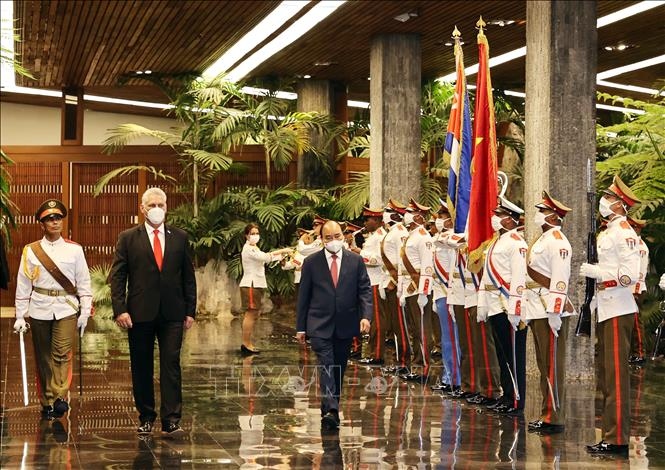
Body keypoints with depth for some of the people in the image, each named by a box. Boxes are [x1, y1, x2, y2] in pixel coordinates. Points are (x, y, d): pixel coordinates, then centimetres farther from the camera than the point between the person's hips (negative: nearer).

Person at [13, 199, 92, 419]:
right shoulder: (31, 251, 5)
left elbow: (84, 283, 6)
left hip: (66, 309, -1)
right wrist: (20, 316, 3)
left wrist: (85, 311, 0)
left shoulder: (74, 250, 5)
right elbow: (23, 286, 6)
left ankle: (60, 397, -19)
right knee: (43, 358, 5)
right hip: (39, 310, 1)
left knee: (62, 353, -15)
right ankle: (46, 403, 12)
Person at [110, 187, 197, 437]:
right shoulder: (128, 238, 3)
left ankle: (171, 420, -5)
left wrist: (190, 311, 5)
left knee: (171, 366, -5)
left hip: (172, 314, 1)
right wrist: (119, 309, -9)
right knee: (141, 368, 6)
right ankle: (146, 418, 18)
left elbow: (188, 276, 10)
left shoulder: (179, 237, 8)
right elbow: (117, 276, 1)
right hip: (140, 313, 0)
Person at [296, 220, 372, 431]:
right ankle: (331, 410, -25)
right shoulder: (311, 263, 1)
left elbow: (365, 290, 2)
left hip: (345, 326, 3)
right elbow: (303, 295, 4)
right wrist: (300, 327, 2)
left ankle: (330, 408, 22)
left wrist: (366, 315, -14)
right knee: (326, 366, -16)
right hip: (319, 325, -2)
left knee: (339, 368, 10)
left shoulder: (356, 261, 4)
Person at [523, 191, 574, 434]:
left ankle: (555, 418, -3)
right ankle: (547, 414, 20)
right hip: (538, 311, 10)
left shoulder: (557, 241, -12)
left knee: (553, 365, -6)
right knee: (544, 365, 13)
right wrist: (531, 313, 20)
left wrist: (555, 313, -23)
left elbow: (560, 279, -19)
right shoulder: (543, 240, 19)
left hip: (550, 312, -10)